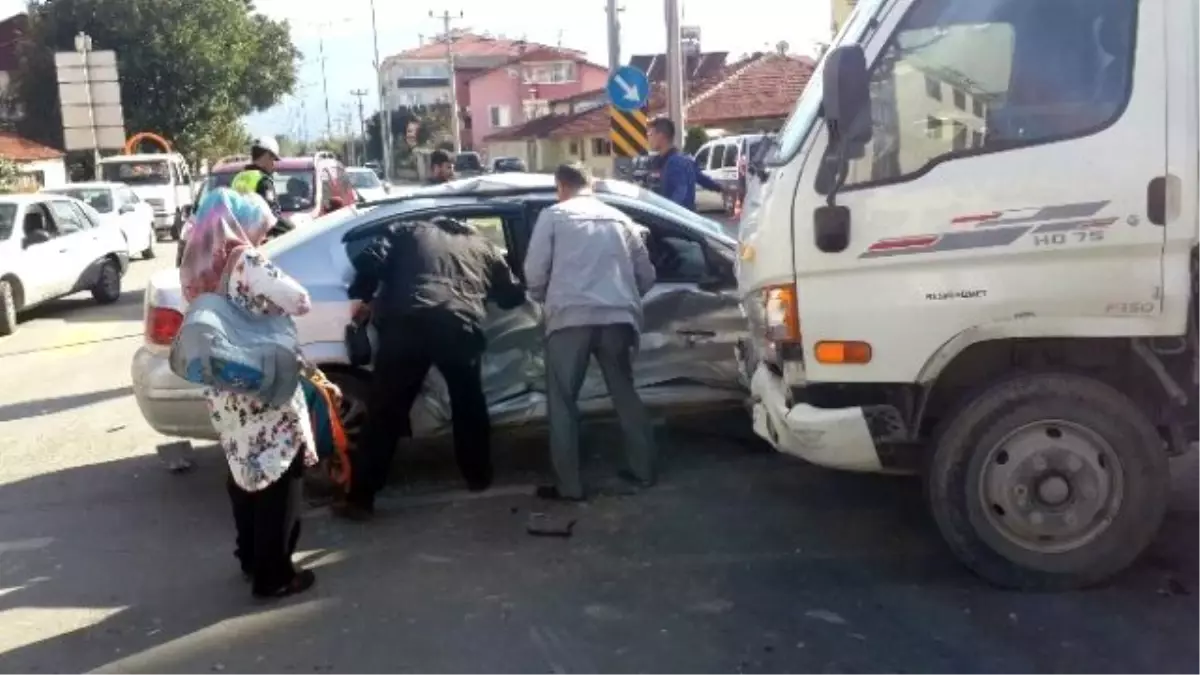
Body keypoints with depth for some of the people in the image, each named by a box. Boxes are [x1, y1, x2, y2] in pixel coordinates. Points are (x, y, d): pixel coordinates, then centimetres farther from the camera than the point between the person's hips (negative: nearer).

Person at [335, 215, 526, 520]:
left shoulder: (410, 231, 26)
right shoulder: (482, 245, 29)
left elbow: (371, 260, 9)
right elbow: (513, 295, 34)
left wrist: (361, 296, 23)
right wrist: (485, 288, 55)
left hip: (408, 324, -1)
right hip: (460, 327, 1)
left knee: (384, 412, 5)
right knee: (469, 404, 26)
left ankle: (360, 498, 7)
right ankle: (479, 477, 37)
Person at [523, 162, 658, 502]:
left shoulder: (553, 216, 10)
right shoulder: (618, 218, 22)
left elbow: (535, 272, 2)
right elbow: (646, 275, 21)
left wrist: (545, 299, 21)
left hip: (571, 317, -4)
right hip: (619, 317, 4)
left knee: (563, 401, 5)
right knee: (625, 394, 19)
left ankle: (569, 485, 4)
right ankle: (643, 470, 23)